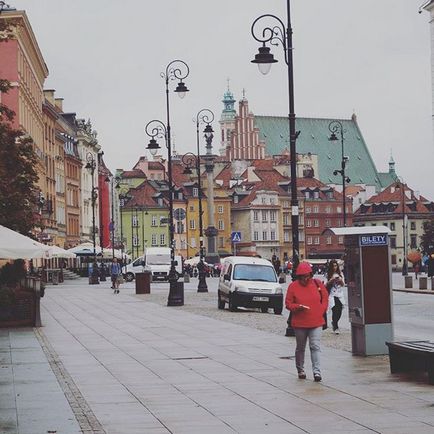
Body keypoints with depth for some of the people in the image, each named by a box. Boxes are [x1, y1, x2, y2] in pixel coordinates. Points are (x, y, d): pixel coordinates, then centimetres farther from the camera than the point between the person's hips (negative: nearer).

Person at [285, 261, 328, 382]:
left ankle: (317, 371, -13)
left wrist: (321, 311, 1)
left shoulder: (317, 284, 2)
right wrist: (297, 307, -19)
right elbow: (288, 303, 0)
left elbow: (325, 298, 11)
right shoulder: (293, 286, -3)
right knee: (300, 348, 13)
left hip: (316, 323, 0)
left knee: (315, 346, -11)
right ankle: (300, 370, 28)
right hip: (299, 323, 0)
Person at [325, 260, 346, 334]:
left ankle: (334, 322, 28)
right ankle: (336, 327, -1)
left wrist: (340, 280, -11)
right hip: (332, 295, -3)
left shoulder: (340, 273, 9)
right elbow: (326, 285, -2)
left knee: (339, 311, -1)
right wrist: (331, 280, -16)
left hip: (340, 295, 3)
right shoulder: (328, 274, 0)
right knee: (335, 310, -12)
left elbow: (343, 284, 9)